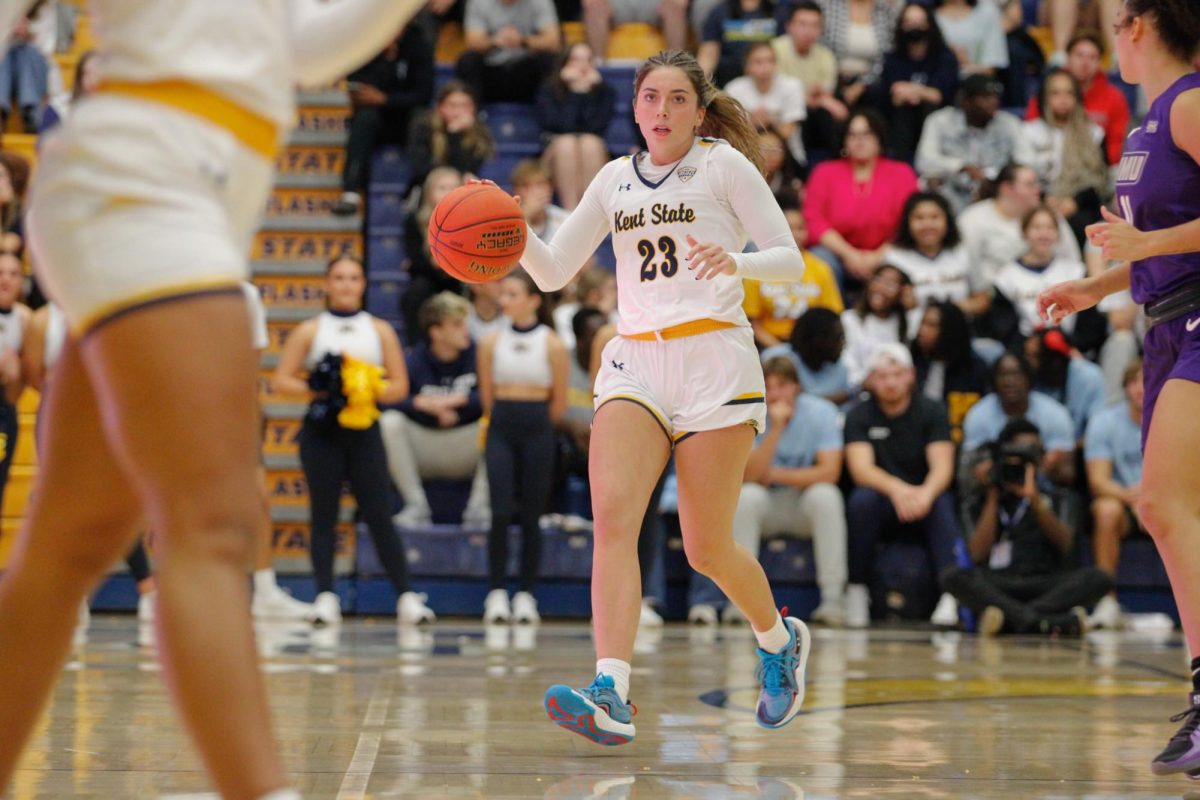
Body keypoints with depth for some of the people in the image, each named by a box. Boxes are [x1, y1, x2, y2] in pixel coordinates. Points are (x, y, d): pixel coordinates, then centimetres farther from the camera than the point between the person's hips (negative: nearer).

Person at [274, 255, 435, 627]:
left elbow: (399, 386, 8)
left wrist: (372, 389, -12)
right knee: (324, 516, -1)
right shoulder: (310, 331, 6)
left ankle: (406, 597, -3)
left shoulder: (380, 331, 10)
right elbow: (282, 380, 1)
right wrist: (318, 389, -14)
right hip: (322, 431, 0)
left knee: (379, 517, -4)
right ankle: (326, 597, 2)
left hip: (364, 431, 0)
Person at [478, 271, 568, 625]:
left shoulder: (552, 345, -2)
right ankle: (497, 593, -6)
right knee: (501, 513, -9)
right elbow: (486, 395, 11)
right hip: (501, 430, 1)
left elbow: (559, 401, 5)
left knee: (531, 516, 2)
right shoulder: (491, 343, 3)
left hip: (537, 431, -1)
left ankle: (526, 595, 7)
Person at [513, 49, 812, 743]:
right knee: (612, 516, -20)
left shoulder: (723, 164, 3)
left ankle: (780, 639, 31)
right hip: (635, 363, 4)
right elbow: (554, 272, 15)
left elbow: (791, 260, 0)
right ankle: (612, 697, -32)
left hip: (714, 358, -3)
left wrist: (737, 262, -21)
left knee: (708, 549, -1)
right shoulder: (616, 179, 16)